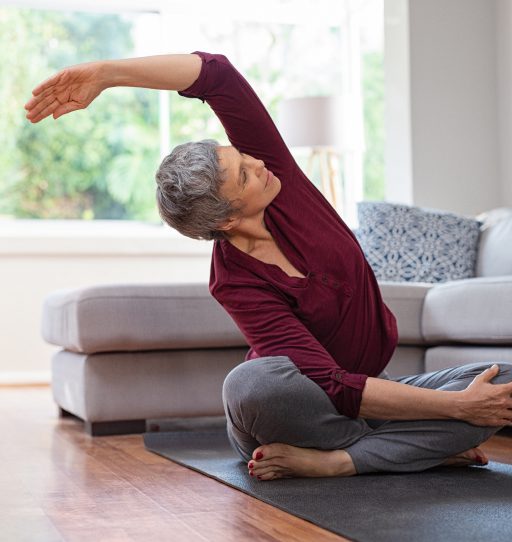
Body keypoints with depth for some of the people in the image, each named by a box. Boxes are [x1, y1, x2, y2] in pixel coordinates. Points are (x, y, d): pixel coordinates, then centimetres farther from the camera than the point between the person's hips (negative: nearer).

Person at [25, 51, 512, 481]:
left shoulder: (273, 169, -10)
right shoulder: (235, 283, -24)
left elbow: (217, 75, -21)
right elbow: (334, 387, -31)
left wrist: (109, 72, -24)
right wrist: (456, 405, -32)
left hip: (369, 388, 5)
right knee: (252, 382, -42)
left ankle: (329, 460, -25)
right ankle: (421, 448, -23)